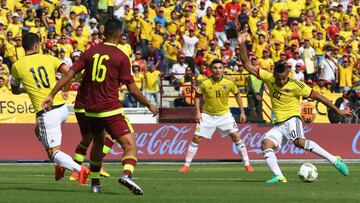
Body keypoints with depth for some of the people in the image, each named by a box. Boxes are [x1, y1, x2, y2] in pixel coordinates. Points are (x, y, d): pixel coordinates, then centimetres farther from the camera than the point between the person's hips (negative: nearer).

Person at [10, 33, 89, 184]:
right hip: (62, 108, 5)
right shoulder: (48, 59, 6)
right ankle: (60, 165, 23)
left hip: (47, 113, -5)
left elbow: (15, 90, 17)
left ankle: (80, 169, -23)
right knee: (39, 131, 33)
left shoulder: (17, 66, 2)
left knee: (53, 152, 1)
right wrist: (63, 91, 12)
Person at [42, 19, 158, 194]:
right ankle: (127, 174, -37)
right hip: (111, 110, -5)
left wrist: (51, 95, 2)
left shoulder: (90, 52, 5)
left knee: (98, 143, 28)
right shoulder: (121, 57, -6)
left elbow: (70, 73, 0)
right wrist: (149, 105, 9)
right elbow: (132, 88, -4)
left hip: (90, 110, 5)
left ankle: (95, 183, 29)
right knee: (130, 146, -9)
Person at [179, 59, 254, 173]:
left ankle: (247, 164, -2)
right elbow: (197, 96, 2)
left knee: (236, 137, -10)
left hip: (224, 114, 0)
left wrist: (242, 112, 4)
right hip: (208, 115, 0)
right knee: (196, 138, -4)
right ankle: (186, 165, 6)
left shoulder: (229, 83, -12)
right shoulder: (205, 84, -14)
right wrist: (197, 112, -8)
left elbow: (237, 95, 6)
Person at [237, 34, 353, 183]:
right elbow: (248, 66, 6)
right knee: (266, 144, -18)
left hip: (292, 118, -6)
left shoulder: (295, 86, -10)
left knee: (299, 142, -33)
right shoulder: (269, 78, 3)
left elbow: (317, 96, -5)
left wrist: (338, 111, -4)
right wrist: (242, 45, -5)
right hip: (279, 124, 6)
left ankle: (335, 161, -31)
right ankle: (279, 176, -23)